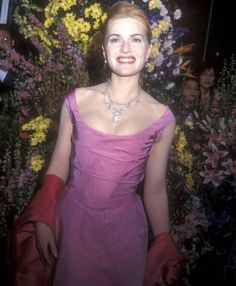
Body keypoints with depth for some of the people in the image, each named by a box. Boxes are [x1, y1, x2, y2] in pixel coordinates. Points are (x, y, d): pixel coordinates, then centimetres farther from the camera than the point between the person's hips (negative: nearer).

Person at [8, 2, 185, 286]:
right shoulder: (77, 101, -6)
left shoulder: (161, 118, -7)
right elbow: (58, 166, 1)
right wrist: (42, 221, -3)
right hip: (71, 220, 1)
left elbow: (155, 189, -1)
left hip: (123, 228, 0)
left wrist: (165, 250, 2)